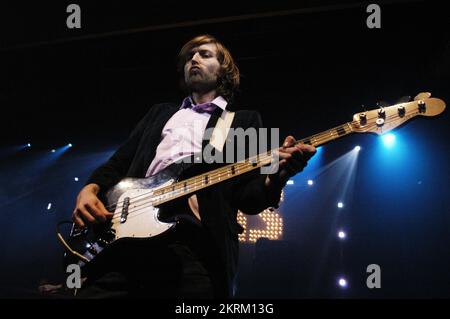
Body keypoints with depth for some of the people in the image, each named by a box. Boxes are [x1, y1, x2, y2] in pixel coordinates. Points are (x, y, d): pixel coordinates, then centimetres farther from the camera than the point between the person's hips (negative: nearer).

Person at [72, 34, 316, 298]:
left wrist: (276, 176, -14)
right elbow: (118, 163, 26)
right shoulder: (160, 112, 31)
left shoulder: (244, 120, 20)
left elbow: (248, 196, 9)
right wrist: (90, 190, 4)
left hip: (196, 246, -3)